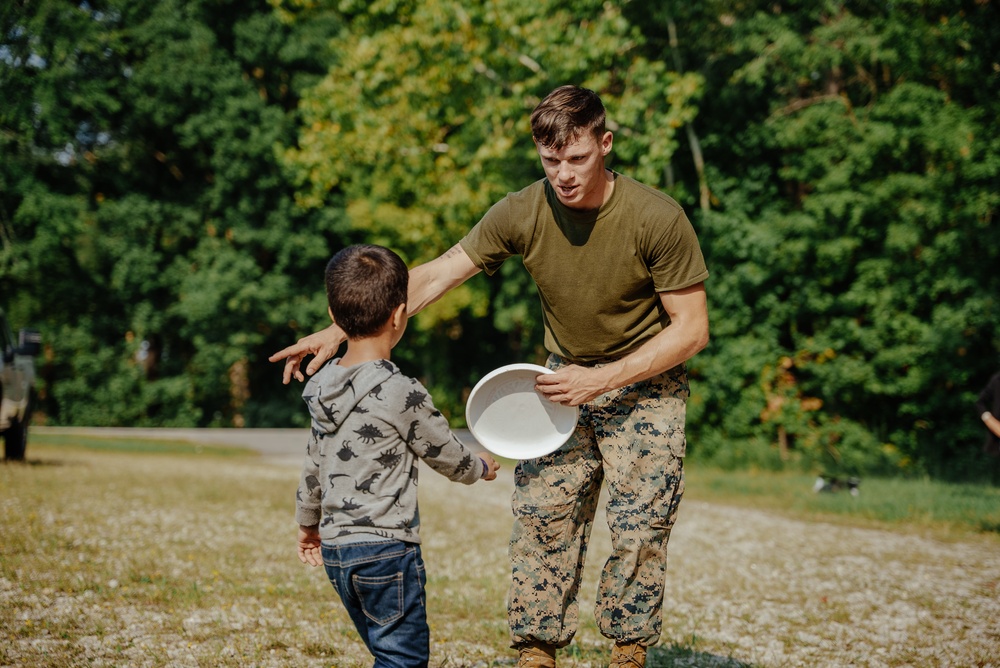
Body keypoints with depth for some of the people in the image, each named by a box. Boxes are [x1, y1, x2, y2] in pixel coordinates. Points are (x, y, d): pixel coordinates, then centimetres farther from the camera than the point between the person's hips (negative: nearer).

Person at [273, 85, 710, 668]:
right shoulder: (522, 214, -14)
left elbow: (692, 329, -16)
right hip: (567, 380, 3)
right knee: (539, 513, -5)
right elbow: (434, 276, -10)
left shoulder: (658, 219, -22)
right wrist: (339, 331, -18)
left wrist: (603, 379, -24)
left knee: (640, 527, -9)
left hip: (645, 385, -3)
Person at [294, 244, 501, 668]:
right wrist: (480, 467, 18)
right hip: (385, 548, -8)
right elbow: (447, 455, -4)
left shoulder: (324, 386, 6)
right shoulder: (400, 393, -16)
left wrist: (307, 523, 31)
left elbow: (313, 463, 16)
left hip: (336, 549, 8)